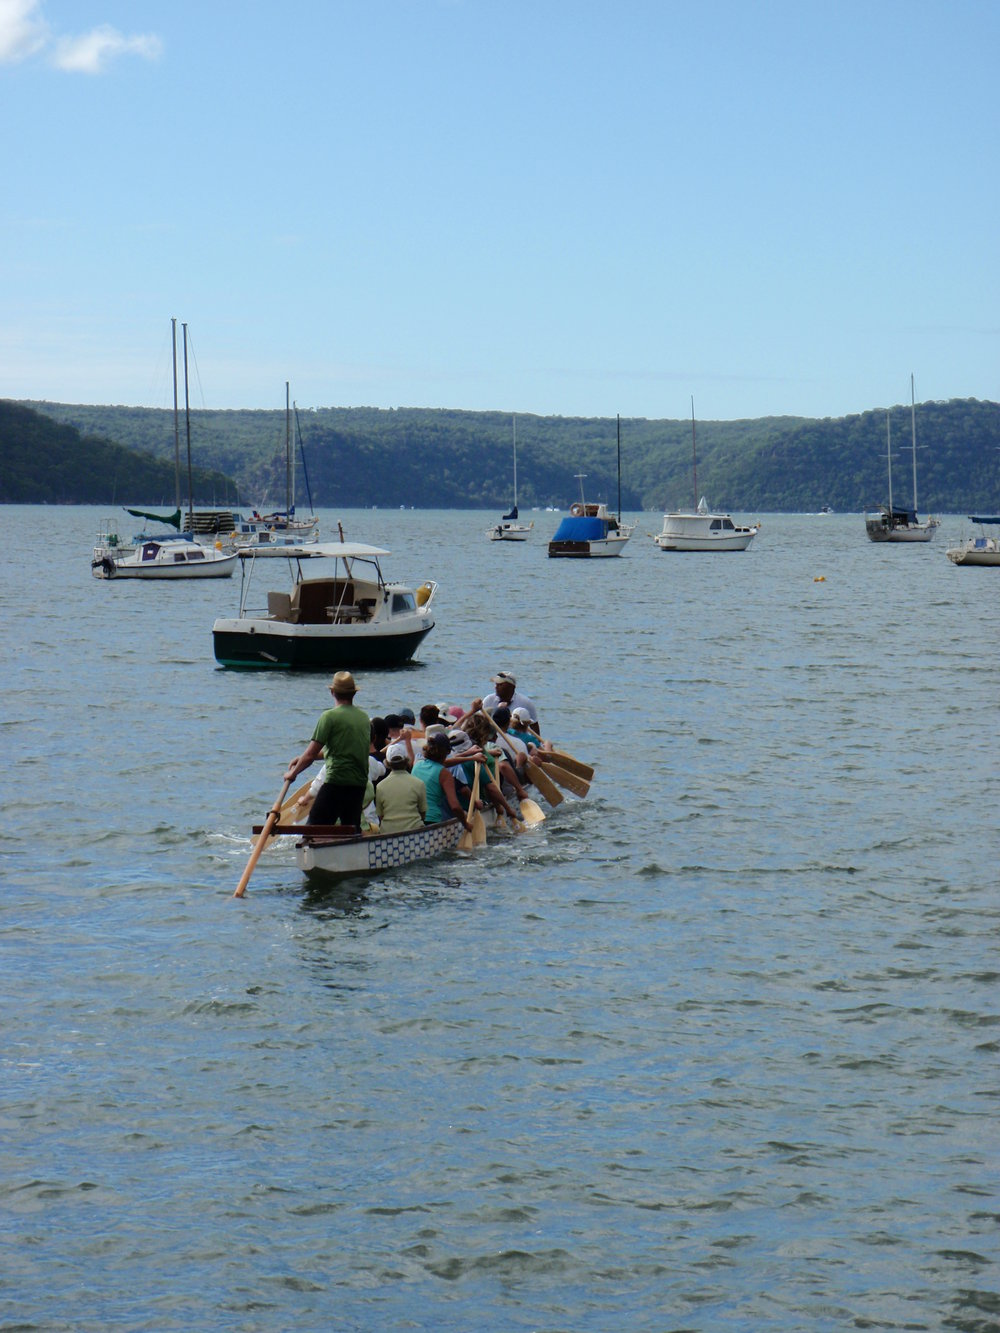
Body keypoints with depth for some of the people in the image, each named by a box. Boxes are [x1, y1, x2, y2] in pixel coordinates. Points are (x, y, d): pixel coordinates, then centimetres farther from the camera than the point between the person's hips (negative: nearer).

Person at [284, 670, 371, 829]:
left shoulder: (330, 716, -8)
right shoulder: (364, 717, 14)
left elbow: (311, 754, -8)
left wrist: (293, 773, 10)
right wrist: (302, 759, 26)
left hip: (336, 781, -7)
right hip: (360, 784, 7)